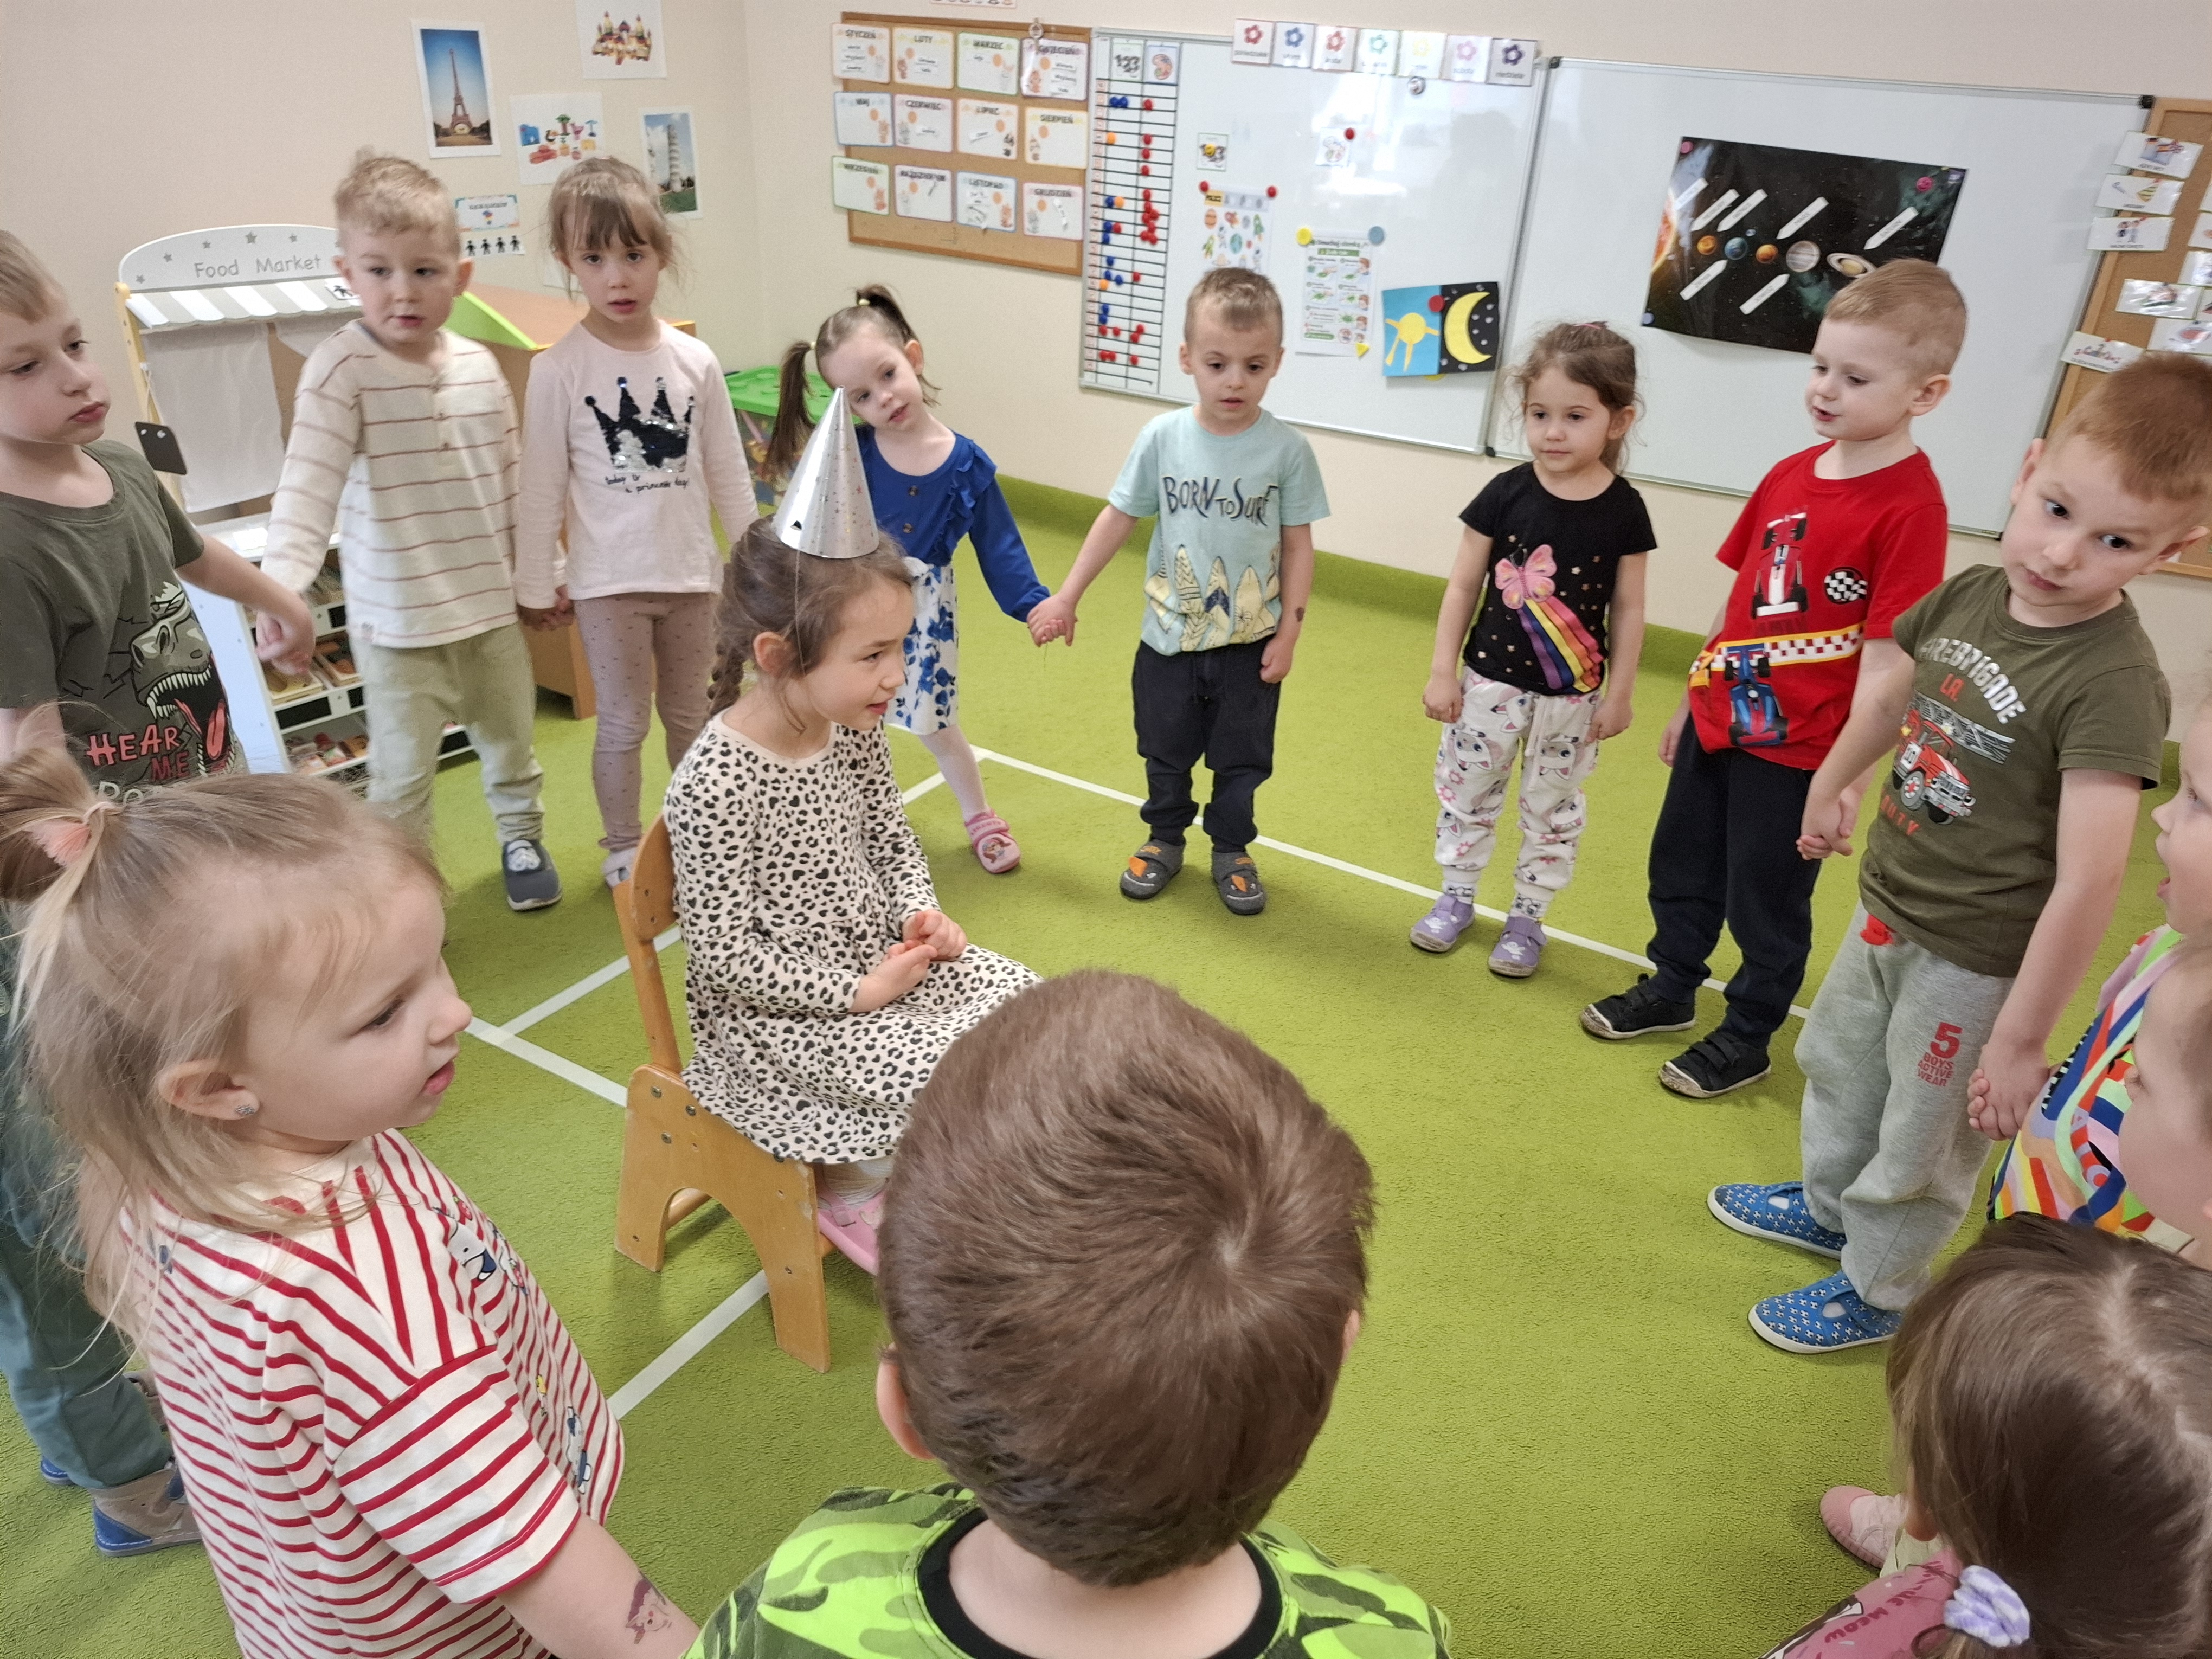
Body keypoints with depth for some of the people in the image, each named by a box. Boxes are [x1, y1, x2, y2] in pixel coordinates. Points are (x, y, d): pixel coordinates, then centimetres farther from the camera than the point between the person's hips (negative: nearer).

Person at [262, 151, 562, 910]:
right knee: (402, 771, 6)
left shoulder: (480, 366, 0)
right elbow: (307, 486, -23)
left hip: (492, 604, 5)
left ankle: (522, 838, 46)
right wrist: (279, 588, -34)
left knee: (510, 740, 22)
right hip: (397, 618, -5)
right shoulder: (340, 370, -15)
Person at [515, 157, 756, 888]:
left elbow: (728, 472, 5)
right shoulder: (559, 369, -10)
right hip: (608, 581, -3)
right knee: (624, 722, 7)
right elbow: (541, 487, -5)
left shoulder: (695, 360, -2)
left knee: (690, 712, 17)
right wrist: (536, 585, -2)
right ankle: (623, 849, 25)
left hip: (692, 574, 3)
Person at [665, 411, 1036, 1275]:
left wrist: (921, 914, -6)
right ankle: (848, 1197, 11)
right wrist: (857, 991, -21)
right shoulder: (715, 784, -27)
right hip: (773, 1010, -8)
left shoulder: (853, 729, -4)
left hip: (877, 957, 8)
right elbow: (726, 953, -22)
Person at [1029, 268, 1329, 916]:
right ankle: (1165, 839, 41)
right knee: (1166, 753, 18)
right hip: (1169, 639, 1)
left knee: (1241, 761, 14)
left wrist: (1289, 633, -6)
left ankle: (1231, 851, 35)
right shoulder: (1162, 438, -10)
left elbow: (1298, 546, -5)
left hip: (1250, 645, -1)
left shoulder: (1287, 450, -12)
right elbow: (1117, 518, -2)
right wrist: (1066, 598, 0)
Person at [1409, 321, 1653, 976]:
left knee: (1553, 810, 12)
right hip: (1490, 681, 0)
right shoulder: (1506, 494, -10)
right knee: (1465, 792, 13)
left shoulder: (1624, 511, -9)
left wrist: (1619, 693, 0)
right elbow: (1463, 585, -3)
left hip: (1573, 696, 0)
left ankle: (1527, 918, 29)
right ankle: (1456, 898, 34)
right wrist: (1443, 670, -4)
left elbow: (1628, 610, -1)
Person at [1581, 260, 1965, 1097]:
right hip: (1718, 717, 7)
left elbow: (1888, 652, -20)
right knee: (1681, 864, 21)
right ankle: (1670, 986, 44)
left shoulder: (1911, 505, -19)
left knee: (1766, 899, 10)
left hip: (1796, 745, -7)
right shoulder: (1792, 473, 3)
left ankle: (1747, 1036, 31)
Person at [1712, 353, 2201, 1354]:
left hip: (1974, 962, -7)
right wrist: (1830, 787, 26)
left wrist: (2020, 1039, -26)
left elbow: (2088, 880, -29)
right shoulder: (1971, 597, -8)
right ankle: (1828, 1207, 54)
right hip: (1886, 907, 7)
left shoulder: (2113, 682, -28)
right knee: (1839, 1066, 28)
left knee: (1922, 1138, 13)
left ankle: (1875, 1290, 38)